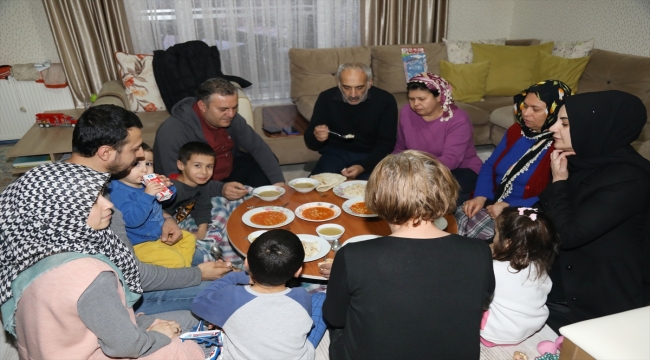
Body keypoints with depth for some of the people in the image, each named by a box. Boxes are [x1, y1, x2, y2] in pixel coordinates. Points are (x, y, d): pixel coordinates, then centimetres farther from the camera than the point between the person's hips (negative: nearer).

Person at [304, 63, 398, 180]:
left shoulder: (386, 101, -13)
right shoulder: (326, 98, -9)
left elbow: (386, 143, -10)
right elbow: (310, 142, -4)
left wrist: (363, 167, -27)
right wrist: (316, 137, -30)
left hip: (370, 156, 0)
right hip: (335, 153, 1)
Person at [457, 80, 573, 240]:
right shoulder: (516, 130, 7)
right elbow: (490, 165, 8)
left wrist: (510, 208, -24)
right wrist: (480, 197, -8)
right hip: (494, 203, 6)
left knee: (474, 231, -26)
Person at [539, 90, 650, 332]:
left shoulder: (629, 180, -27)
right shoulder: (587, 159, -3)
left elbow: (568, 234, -30)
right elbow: (548, 209, 5)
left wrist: (559, 181, -20)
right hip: (566, 268, 7)